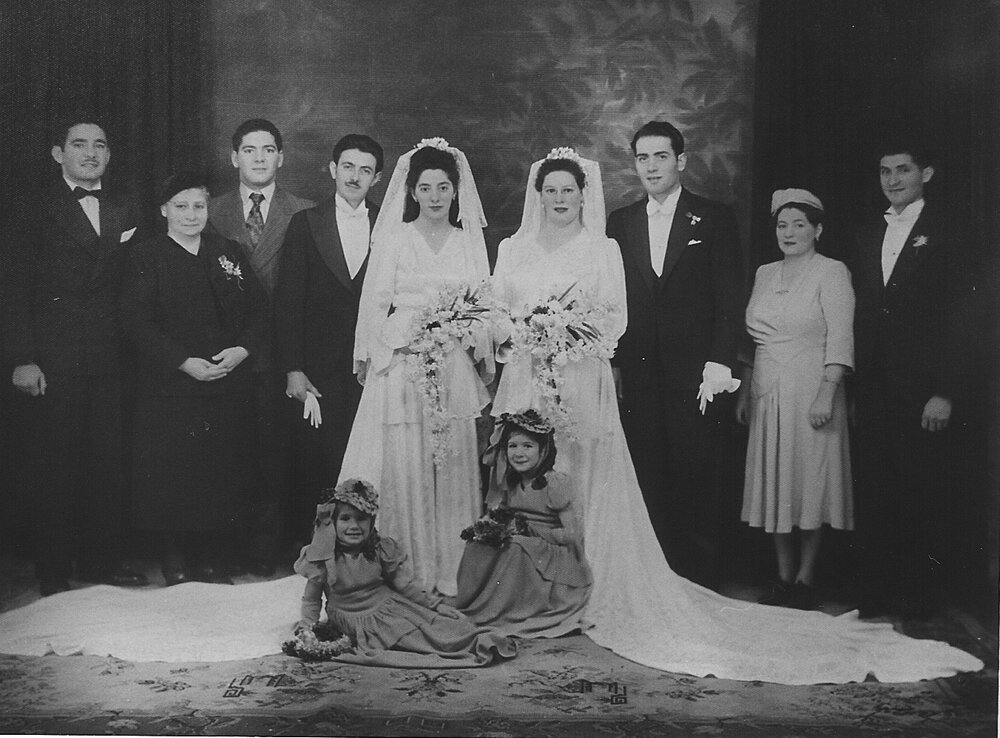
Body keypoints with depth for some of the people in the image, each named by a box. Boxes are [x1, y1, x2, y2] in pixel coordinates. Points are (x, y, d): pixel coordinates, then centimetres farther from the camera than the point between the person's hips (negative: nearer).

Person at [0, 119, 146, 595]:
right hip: (50, 363, -3)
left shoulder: (126, 212, 12)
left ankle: (102, 560, 18)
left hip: (107, 358, 3)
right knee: (50, 464, 3)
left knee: (107, 460, 6)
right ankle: (53, 570, 14)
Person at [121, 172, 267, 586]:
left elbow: (257, 309, 9)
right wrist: (185, 362, -16)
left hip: (230, 386, 3)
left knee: (225, 475, 3)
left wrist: (243, 350, -9)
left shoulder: (229, 255, 13)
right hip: (169, 389, -3)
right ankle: (176, 566, 13)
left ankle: (214, 563, 16)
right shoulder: (146, 259, 1)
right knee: (173, 478, -1)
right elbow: (137, 323, -7)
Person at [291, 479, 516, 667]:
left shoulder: (381, 549, -2)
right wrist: (307, 625, -15)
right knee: (411, 637, -26)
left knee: (440, 622, -16)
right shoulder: (322, 557, -10)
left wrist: (436, 604, -6)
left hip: (391, 606, 4)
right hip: (358, 622, -4)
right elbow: (312, 600, 2)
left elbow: (405, 587, 3)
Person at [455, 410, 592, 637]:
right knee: (477, 548, -16)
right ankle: (470, 606, -9)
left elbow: (572, 535, -16)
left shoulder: (555, 483, -13)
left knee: (515, 551, -32)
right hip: (524, 553, 6)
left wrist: (529, 530, -15)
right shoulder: (510, 484, 7)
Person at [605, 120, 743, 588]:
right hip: (638, 375, 3)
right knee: (649, 483, 4)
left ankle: (701, 584, 10)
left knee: (697, 482, 0)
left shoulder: (714, 219, 3)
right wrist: (612, 362, 5)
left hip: (695, 374, -3)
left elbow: (730, 299, -1)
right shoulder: (619, 223, 13)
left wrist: (719, 363, -10)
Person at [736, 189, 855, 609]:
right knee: (773, 485, 7)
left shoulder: (831, 272, -4)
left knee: (810, 482, 0)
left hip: (810, 395, -6)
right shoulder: (765, 274, 13)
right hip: (767, 396, 6)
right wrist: (744, 392, 10)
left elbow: (840, 338, -12)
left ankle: (806, 579, 9)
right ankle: (784, 578, 16)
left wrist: (826, 394, -21)